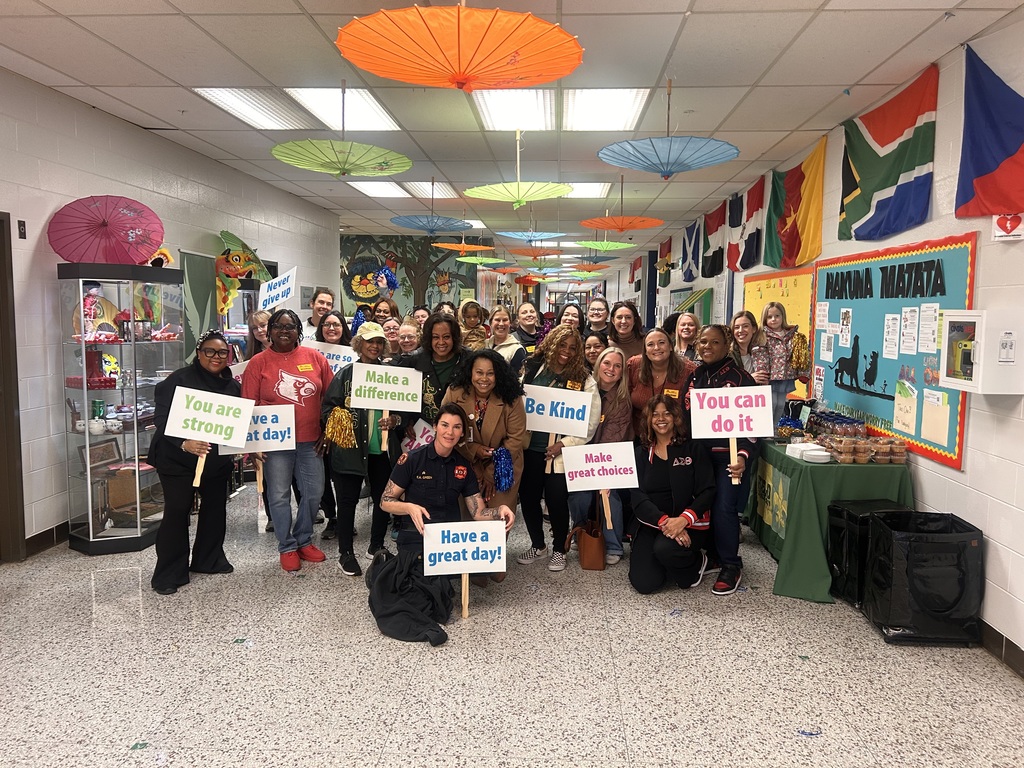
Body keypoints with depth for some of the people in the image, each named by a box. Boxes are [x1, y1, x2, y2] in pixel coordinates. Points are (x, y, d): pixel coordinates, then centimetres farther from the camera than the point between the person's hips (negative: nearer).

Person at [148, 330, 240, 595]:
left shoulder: (232, 385, 5)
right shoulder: (179, 380, -13)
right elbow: (163, 420, -20)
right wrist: (184, 443, -35)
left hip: (217, 460, 6)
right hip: (178, 460, -6)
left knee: (215, 508, 15)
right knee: (177, 513, -4)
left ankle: (209, 559, 34)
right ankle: (169, 574, 8)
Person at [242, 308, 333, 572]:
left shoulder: (315, 358, 3)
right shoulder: (259, 362, -2)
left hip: (311, 440, 3)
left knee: (313, 492, 10)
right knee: (279, 496, 6)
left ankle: (304, 540, 30)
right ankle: (287, 547, 22)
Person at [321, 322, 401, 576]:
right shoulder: (346, 373, -1)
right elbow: (327, 408, -2)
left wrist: (395, 420, -8)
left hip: (383, 449, 3)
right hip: (350, 448, -3)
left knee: (383, 498, 12)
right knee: (347, 500, 4)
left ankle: (376, 546, 32)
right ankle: (345, 553, 18)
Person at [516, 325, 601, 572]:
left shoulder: (584, 379, -3)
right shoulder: (533, 370, 5)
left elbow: (591, 420, -6)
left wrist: (564, 443, -13)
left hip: (559, 452, -3)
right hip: (529, 447, 3)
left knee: (557, 501, 2)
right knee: (528, 498, 10)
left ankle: (558, 550, 26)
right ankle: (537, 545, 32)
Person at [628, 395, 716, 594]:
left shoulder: (693, 448, 2)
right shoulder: (640, 453, 8)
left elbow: (707, 492, -6)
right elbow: (637, 496, -3)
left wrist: (683, 520, -23)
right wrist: (663, 521, -21)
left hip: (689, 524, -2)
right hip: (650, 523, 2)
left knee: (664, 548, -34)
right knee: (644, 584, -14)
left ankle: (695, 564, 1)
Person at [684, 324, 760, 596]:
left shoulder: (739, 378, -8)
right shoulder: (693, 377, 10)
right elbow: (683, 416, 16)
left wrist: (744, 455, -25)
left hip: (728, 455, -5)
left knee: (724, 509, -12)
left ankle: (730, 565, 6)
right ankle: (711, 554, 25)